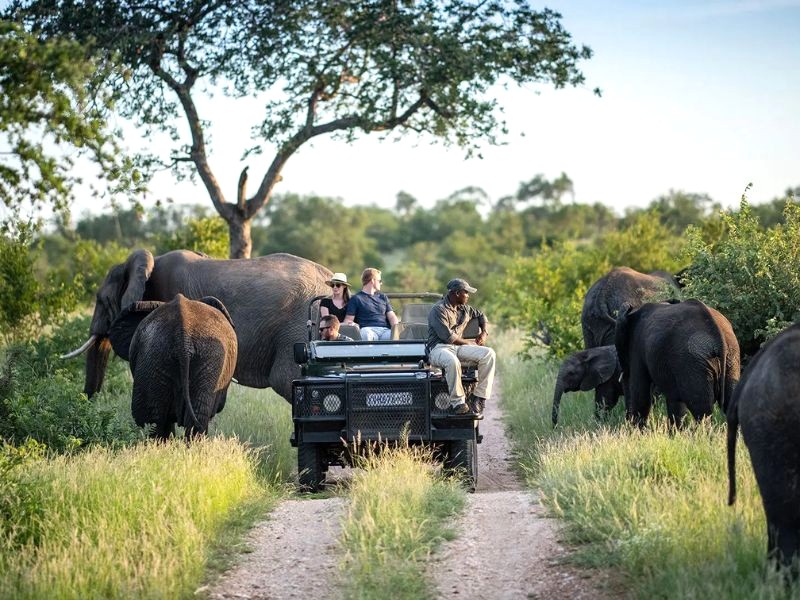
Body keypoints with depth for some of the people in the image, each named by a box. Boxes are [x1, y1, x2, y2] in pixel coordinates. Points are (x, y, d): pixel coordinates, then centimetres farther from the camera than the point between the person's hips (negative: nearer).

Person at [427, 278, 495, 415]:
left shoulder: (464, 309, 19)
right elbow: (447, 336, -16)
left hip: (459, 348, 7)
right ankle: (457, 403, -33)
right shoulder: (438, 310, -7)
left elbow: (481, 315, 39)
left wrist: (484, 333, 19)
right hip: (439, 348, -7)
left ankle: (479, 398, -18)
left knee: (488, 354, -18)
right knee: (452, 362, -43)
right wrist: (469, 343, -5)